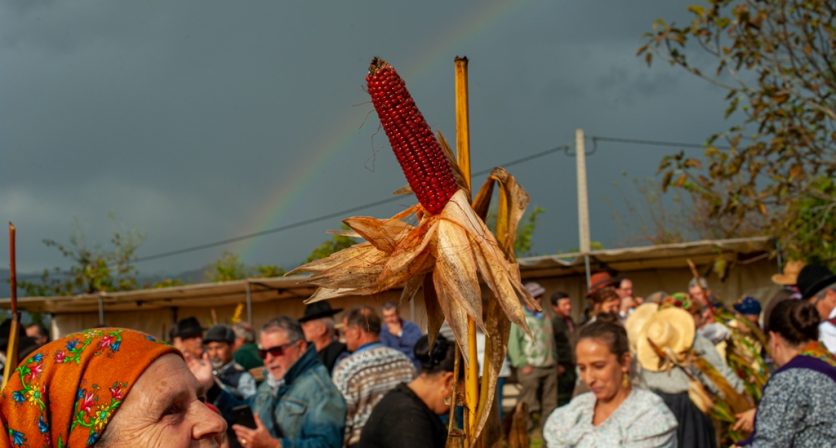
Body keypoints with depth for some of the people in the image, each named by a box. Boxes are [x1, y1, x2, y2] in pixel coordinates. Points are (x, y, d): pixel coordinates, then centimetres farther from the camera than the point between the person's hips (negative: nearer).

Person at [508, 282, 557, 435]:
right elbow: (512, 342, -8)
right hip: (531, 368, -6)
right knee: (529, 405, -8)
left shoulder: (544, 317, 16)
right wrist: (522, 364, -12)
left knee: (549, 404, 8)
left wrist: (554, 360, 12)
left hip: (549, 366, 6)